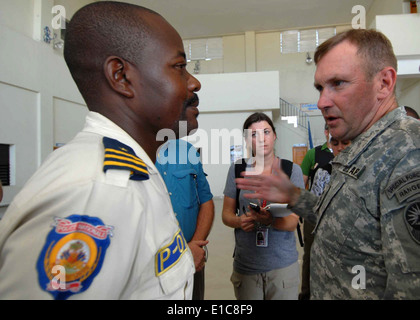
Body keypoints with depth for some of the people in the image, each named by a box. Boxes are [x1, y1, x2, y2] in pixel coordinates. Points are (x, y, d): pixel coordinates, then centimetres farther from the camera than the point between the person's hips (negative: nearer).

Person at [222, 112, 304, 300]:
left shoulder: (292, 170, -4)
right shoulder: (237, 169, -1)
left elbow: (292, 221, -8)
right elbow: (226, 214, 4)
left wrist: (270, 221, -29)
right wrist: (240, 221, -18)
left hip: (283, 264, 0)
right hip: (245, 265, 1)